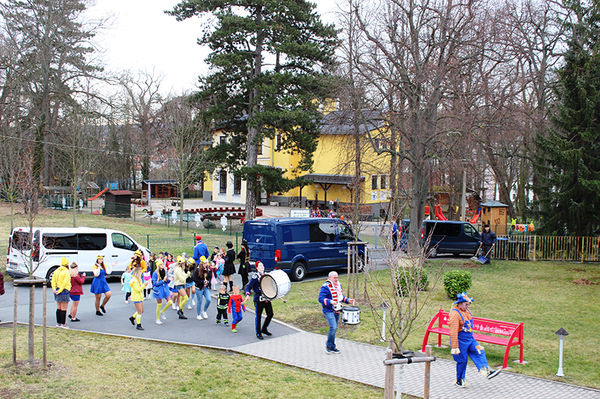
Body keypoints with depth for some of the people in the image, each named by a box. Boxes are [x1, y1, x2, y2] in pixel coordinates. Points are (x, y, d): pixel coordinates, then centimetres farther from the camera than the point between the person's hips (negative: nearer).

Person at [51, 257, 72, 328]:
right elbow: (65, 283, -20)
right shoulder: (66, 272, -12)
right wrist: (59, 290, -18)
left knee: (58, 308, 15)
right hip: (64, 291, -8)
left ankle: (58, 323, 21)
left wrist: (54, 289, -2)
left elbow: (53, 281, 5)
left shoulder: (56, 271, 10)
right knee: (64, 308, -2)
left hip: (57, 290, 8)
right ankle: (63, 324, -1)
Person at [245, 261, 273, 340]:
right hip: (259, 299, -6)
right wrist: (247, 295, -28)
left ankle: (264, 329, 27)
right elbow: (249, 286, -13)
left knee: (270, 314, 8)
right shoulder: (255, 276, -9)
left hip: (267, 298, 6)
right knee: (258, 316, 2)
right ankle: (258, 333, 14)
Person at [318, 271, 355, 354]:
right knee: (333, 328, -17)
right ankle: (329, 345, 0)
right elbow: (320, 298, -21)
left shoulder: (339, 285, 11)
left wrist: (347, 300, 7)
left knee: (334, 328, 12)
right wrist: (330, 301, -34)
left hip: (337, 311, 8)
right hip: (328, 311, -8)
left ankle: (332, 347, 23)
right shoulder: (325, 287, -15)